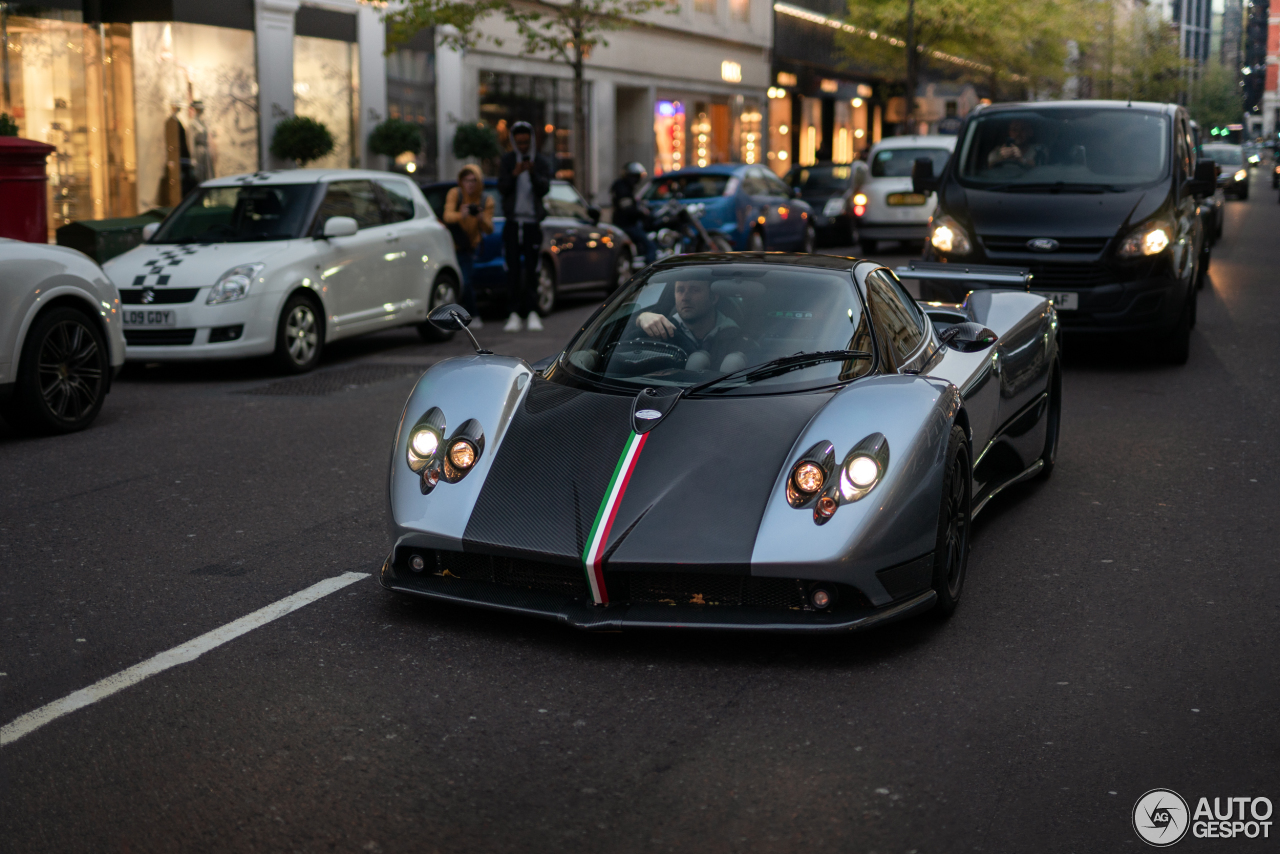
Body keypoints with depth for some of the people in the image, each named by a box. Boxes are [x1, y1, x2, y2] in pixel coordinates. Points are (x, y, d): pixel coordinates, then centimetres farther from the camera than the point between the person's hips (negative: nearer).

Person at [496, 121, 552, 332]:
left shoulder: (542, 163, 5)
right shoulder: (506, 161, 6)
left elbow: (544, 188, -10)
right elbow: (502, 188, -6)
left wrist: (533, 174, -29)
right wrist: (514, 174, -25)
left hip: (533, 223, -1)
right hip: (512, 223, 1)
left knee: (531, 269, -4)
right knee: (513, 269, -3)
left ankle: (532, 313, -1)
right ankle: (515, 314, -2)